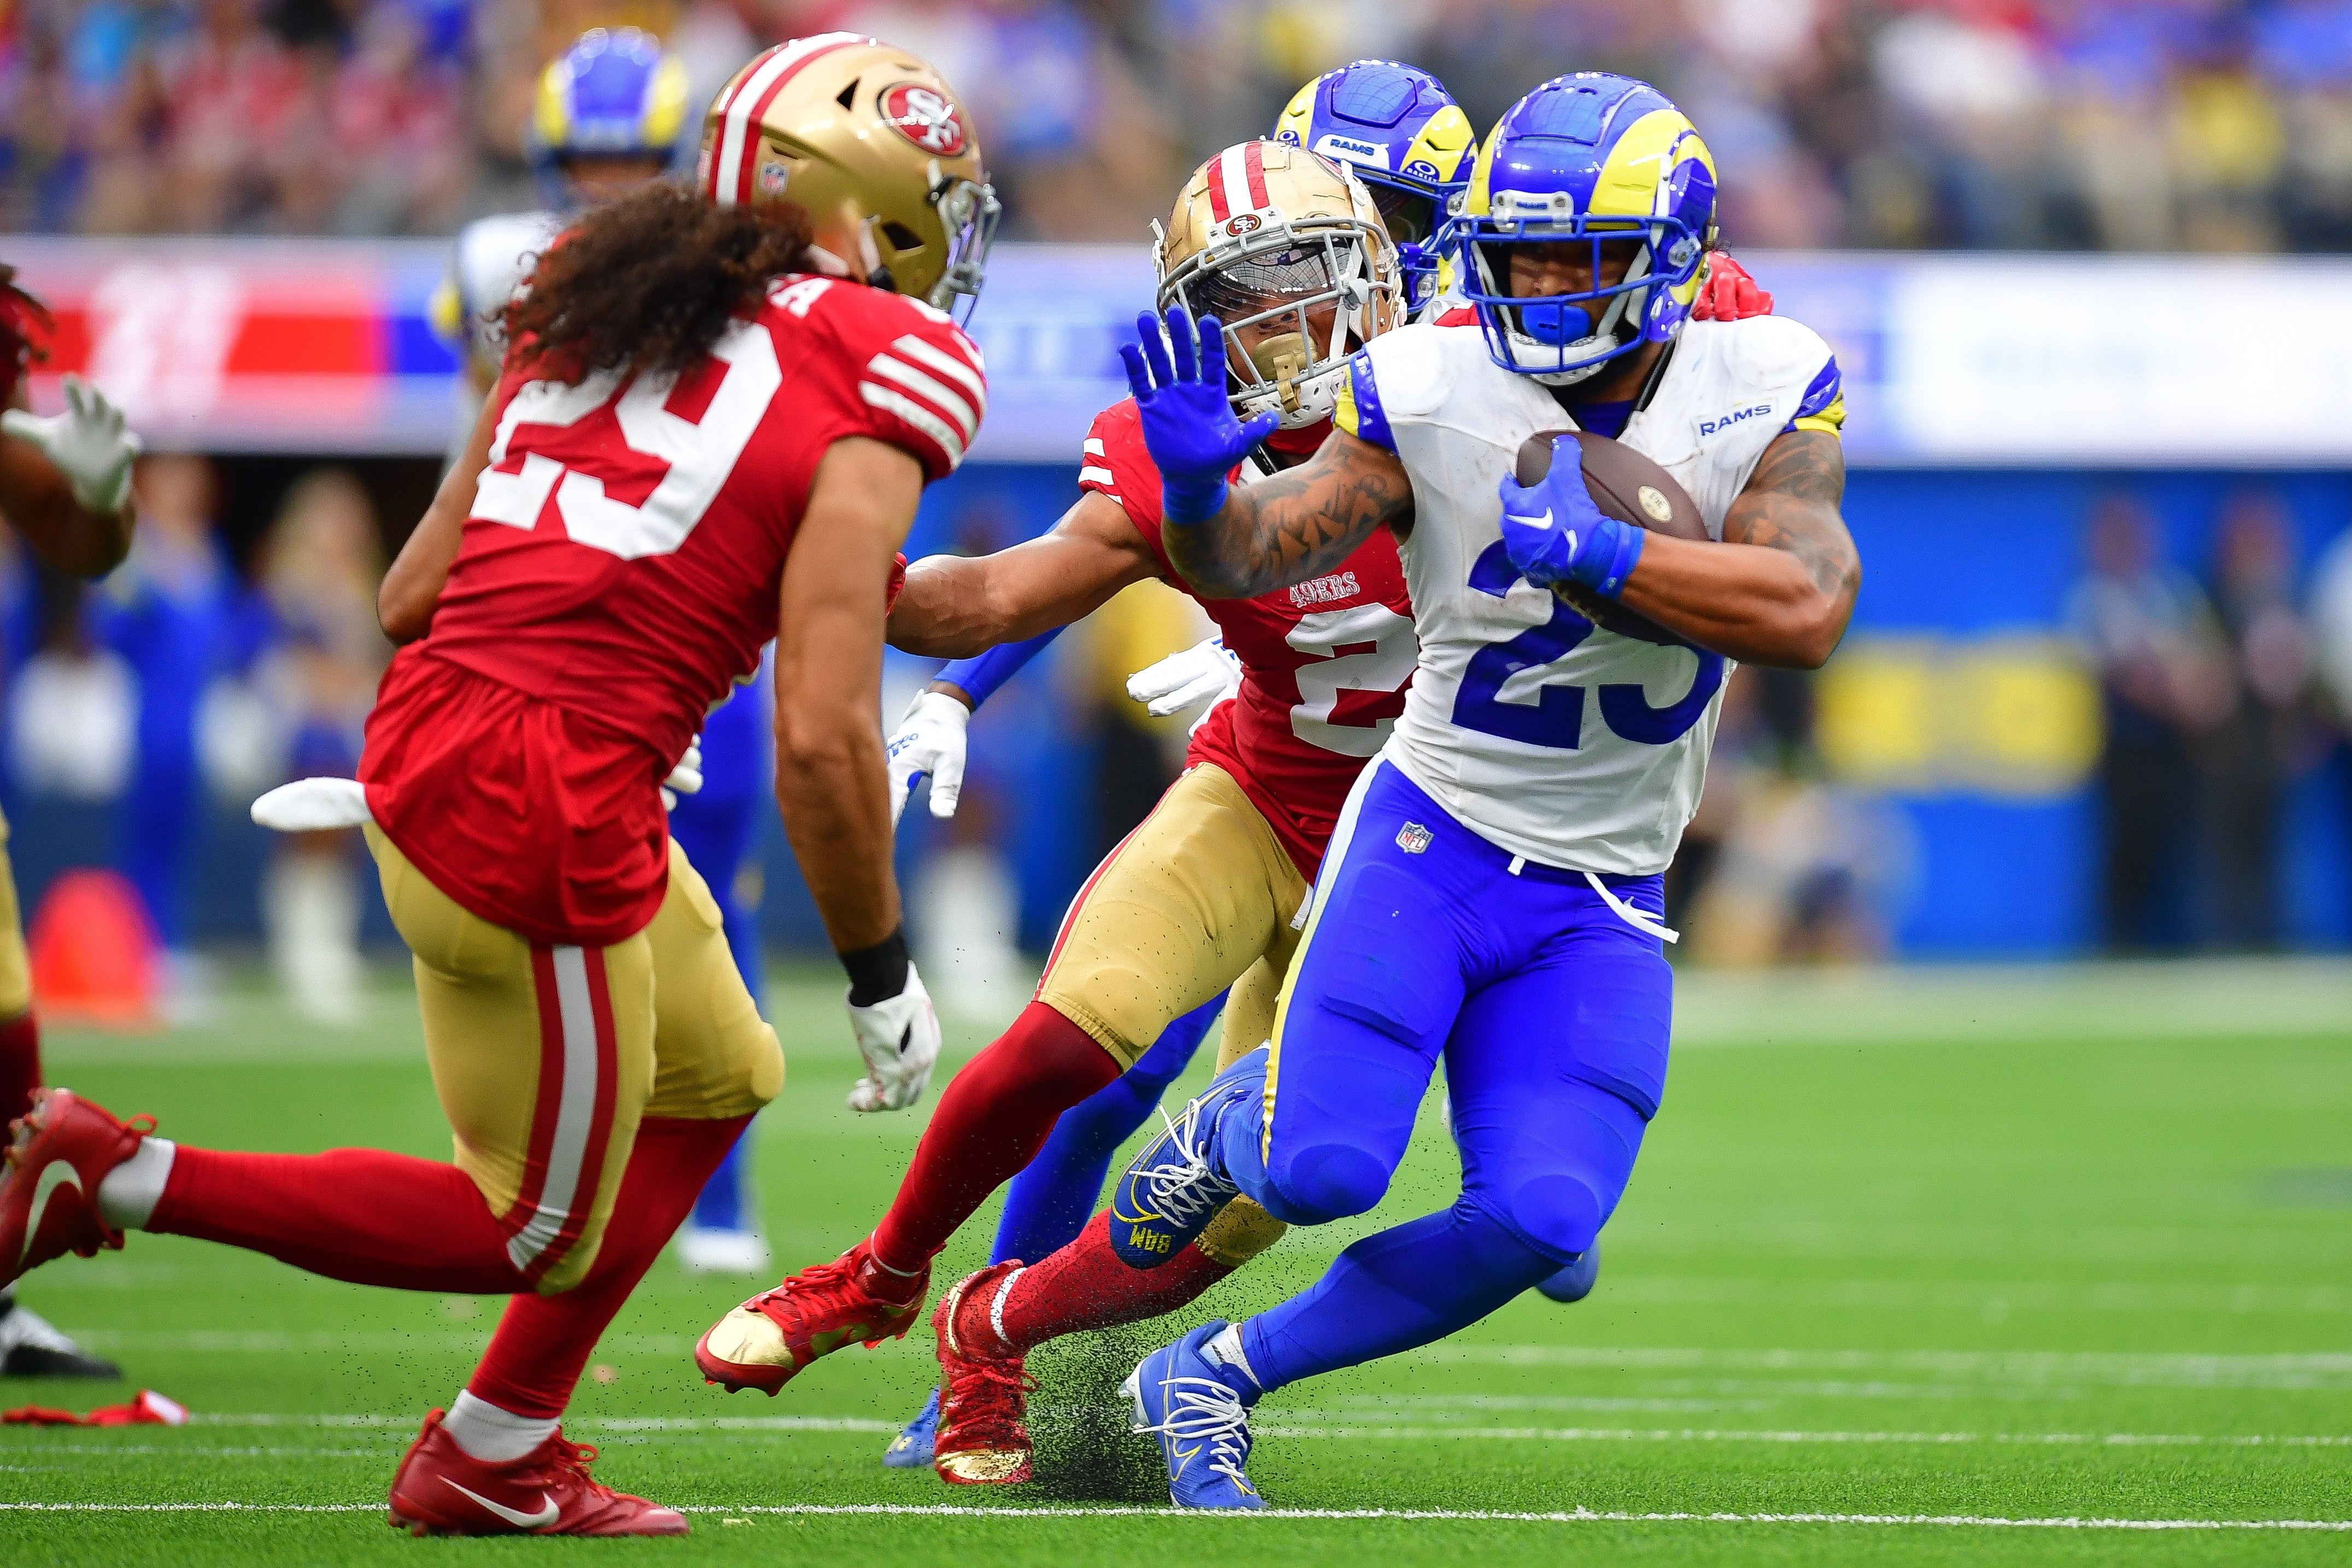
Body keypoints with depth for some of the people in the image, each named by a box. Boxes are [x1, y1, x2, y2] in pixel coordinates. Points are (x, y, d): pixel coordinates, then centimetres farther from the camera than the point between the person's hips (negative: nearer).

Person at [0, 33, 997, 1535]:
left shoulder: (593, 319, 13)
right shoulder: (862, 413, -9)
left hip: (426, 729, 8)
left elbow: (412, 592, 14)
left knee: (717, 1078, 26)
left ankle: (495, 1457, 29)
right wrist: (882, 972, -1)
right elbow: (822, 736, -14)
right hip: (547, 819, -8)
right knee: (539, 1232, 12)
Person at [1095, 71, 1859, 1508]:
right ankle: (1234, 1122, 21)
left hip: (1600, 906, 2)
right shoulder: (1433, 396, -10)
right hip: (1429, 839, -2)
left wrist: (1589, 553, -30)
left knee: (1537, 1224, -15)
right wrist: (1197, 483, -35)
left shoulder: (1763, 397, -7)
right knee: (1321, 1170, -20)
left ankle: (1214, 1379, 6)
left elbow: (1808, 614, -22)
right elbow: (1243, 561, -12)